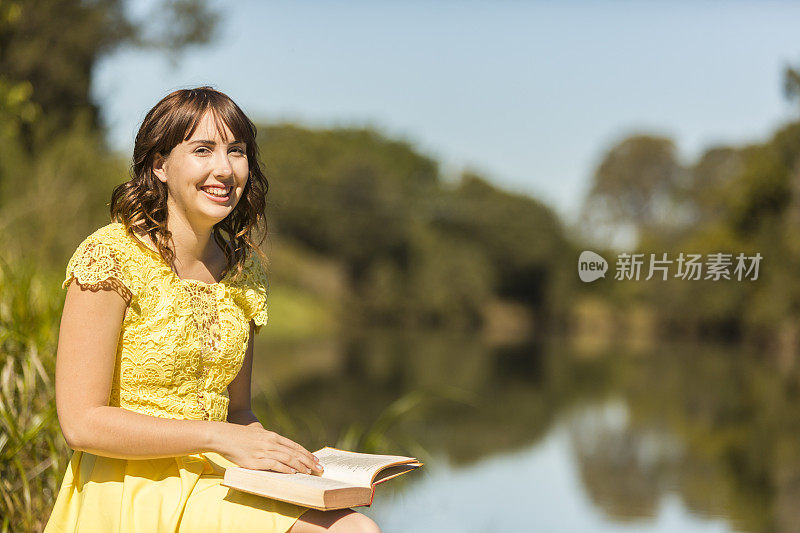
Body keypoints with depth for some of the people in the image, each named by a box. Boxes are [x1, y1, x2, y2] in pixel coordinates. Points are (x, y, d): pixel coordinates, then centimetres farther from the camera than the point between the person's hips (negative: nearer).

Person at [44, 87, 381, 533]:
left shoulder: (245, 268, 10)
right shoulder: (110, 257, -9)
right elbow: (82, 421, -13)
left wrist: (285, 458, -4)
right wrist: (218, 437, -17)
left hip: (214, 491, 6)